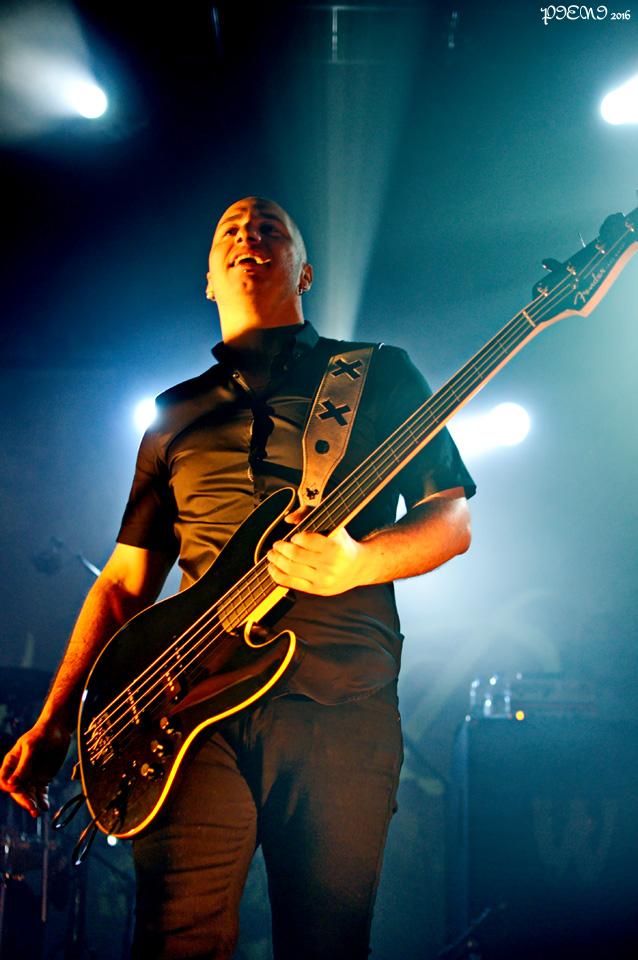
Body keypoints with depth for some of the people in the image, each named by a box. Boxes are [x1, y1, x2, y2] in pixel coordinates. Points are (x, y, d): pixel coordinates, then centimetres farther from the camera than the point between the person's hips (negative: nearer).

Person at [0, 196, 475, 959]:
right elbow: (125, 580, 19)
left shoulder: (379, 374, 12)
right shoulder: (177, 414, 20)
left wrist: (356, 564, -16)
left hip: (341, 709, -2)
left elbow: (452, 519, 6)